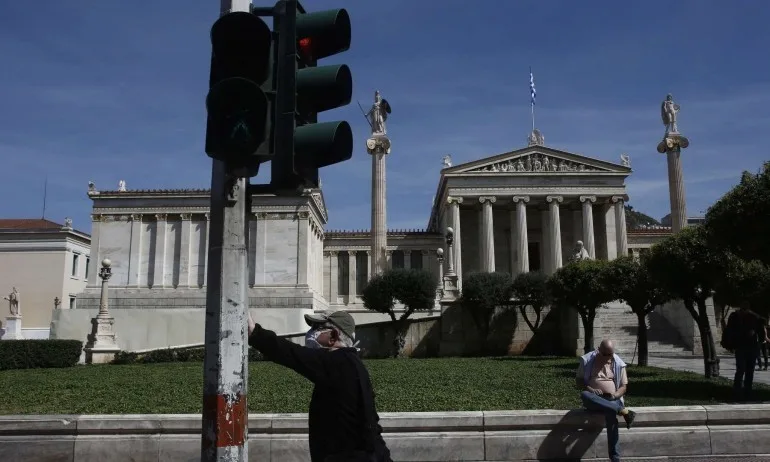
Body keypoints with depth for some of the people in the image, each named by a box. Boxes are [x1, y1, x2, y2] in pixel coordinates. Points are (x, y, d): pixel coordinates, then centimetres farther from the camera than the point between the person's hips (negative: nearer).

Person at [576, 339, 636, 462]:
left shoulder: (618, 364, 4)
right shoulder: (587, 360, 1)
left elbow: (623, 386, 7)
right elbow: (578, 380, 2)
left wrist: (615, 395, -15)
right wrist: (590, 389, -18)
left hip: (612, 400, 0)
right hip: (594, 399, 1)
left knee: (611, 414, -36)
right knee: (584, 395, -37)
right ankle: (624, 411, -37)